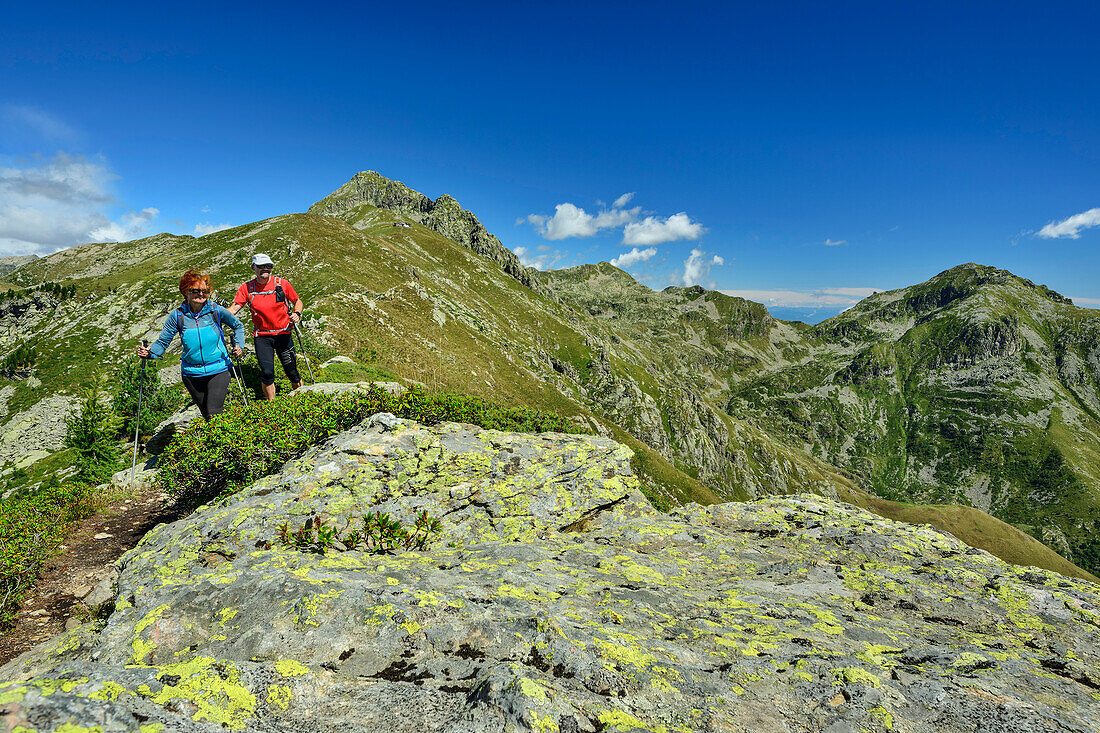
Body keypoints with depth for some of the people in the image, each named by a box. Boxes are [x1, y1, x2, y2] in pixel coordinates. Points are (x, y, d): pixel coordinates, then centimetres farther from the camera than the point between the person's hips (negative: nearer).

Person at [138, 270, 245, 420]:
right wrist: (149, 352, -22)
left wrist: (238, 345, -6)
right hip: (191, 374, 2)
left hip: (218, 370, -2)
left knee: (213, 414, -13)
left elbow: (238, 325, 9)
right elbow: (163, 341, -1)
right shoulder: (177, 316, -5)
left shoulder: (216, 311, -7)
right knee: (206, 414, 15)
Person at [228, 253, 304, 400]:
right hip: (261, 336, 0)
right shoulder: (246, 288, -1)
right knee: (267, 372, -7)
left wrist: (296, 313, -12)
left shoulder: (282, 283, -3)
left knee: (291, 370, 3)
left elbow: (297, 301, 8)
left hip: (283, 333, 0)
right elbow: (235, 307, -7)